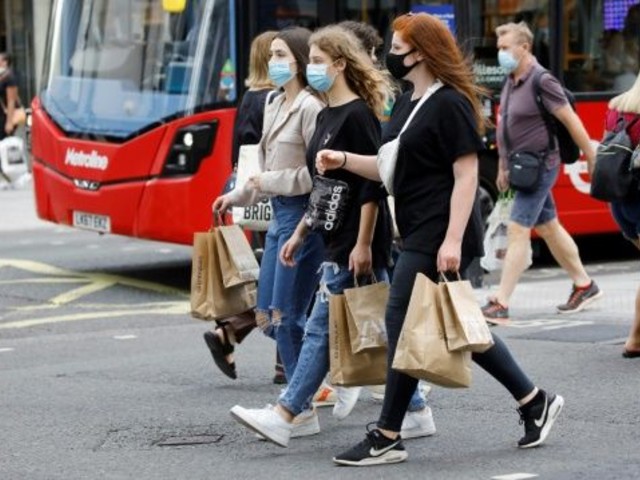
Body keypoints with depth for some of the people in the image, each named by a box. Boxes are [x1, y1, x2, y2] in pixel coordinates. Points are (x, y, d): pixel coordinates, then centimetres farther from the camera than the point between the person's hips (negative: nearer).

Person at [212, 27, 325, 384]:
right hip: (279, 213, 10)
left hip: (302, 213, -10)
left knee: (287, 317, -6)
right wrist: (237, 196, 19)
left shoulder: (310, 107, -14)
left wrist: (271, 182, -14)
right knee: (267, 317, 11)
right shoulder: (275, 108, 15)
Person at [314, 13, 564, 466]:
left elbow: (467, 174, -17)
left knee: (403, 323, -8)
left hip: (439, 237, -10)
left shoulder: (449, 105, -13)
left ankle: (387, 438, -2)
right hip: (420, 234, 10)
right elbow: (392, 169, 20)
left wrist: (453, 240, -23)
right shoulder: (407, 105, 15)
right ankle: (535, 401, 22)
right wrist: (343, 160, 6)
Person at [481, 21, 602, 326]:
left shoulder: (542, 81, -17)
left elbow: (572, 121, -15)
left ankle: (500, 305, -15)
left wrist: (593, 160, -13)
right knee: (548, 227, 17)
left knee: (517, 230, -13)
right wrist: (503, 167, 19)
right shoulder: (511, 82, 9)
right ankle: (584, 286, 31)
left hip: (539, 166, -9)